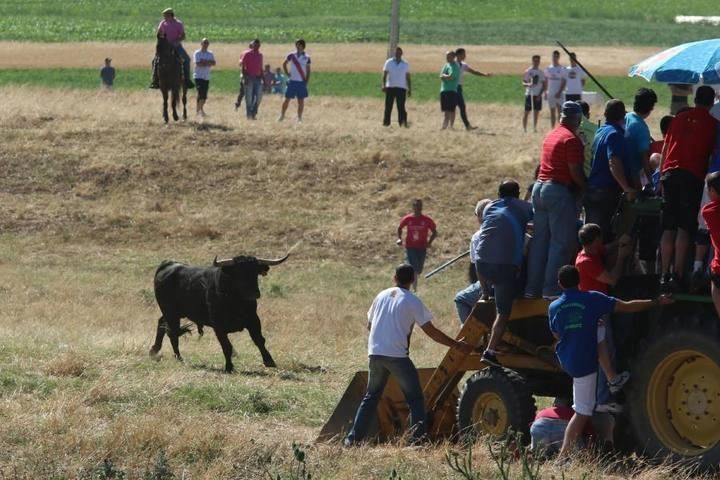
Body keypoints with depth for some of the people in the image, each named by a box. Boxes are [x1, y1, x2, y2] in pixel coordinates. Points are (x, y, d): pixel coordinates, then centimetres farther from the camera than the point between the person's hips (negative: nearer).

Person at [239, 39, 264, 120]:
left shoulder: (260, 55, 14)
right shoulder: (246, 54, -3)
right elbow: (243, 67, -6)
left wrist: (262, 78, 14)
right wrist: (245, 77, -15)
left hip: (258, 78, 5)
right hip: (249, 78, -5)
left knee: (259, 96, -2)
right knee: (249, 98, -1)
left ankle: (254, 113, 9)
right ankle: (249, 115, 5)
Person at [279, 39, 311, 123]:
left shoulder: (307, 58, 1)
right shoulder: (292, 56, 1)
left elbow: (308, 70, 6)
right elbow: (284, 64, 15)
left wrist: (307, 80, -5)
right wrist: (287, 73, 4)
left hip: (302, 82, 0)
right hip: (292, 81, 0)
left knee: (301, 101, 1)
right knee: (287, 99, 1)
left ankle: (299, 118, 7)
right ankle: (282, 115, 11)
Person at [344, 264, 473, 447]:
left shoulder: (382, 296, 12)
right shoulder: (412, 302, -4)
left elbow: (370, 324, 21)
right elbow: (431, 331, -5)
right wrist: (456, 345, 2)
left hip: (375, 353, 5)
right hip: (397, 355, -5)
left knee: (371, 396, 17)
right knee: (415, 397, 4)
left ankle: (353, 438, 13)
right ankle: (417, 437, -11)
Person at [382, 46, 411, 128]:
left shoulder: (405, 64, 10)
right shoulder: (388, 62, 7)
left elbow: (408, 78, 13)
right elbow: (384, 75, 1)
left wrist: (410, 89, 8)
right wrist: (384, 85, -13)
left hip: (401, 88, 0)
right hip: (390, 87, 0)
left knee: (401, 107, -8)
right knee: (388, 106, 0)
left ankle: (403, 122, -9)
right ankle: (386, 122, 5)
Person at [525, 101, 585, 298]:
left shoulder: (551, 136, 15)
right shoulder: (571, 139, -12)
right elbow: (575, 171, -17)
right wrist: (585, 188, -1)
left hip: (539, 188, 9)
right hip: (560, 191, -9)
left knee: (539, 240, 11)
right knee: (561, 242, -4)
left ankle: (533, 288, 13)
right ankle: (551, 289, -6)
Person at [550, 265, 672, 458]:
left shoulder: (553, 308, -4)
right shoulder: (592, 299, -14)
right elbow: (628, 307, -11)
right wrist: (657, 302, -2)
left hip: (565, 361, 5)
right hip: (585, 364, -5)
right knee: (582, 413, 5)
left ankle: (612, 380, 26)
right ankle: (563, 455, -2)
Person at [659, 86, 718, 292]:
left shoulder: (680, 118, 14)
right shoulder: (711, 124, 1)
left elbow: (665, 149, 15)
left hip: (670, 174, 4)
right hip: (693, 175, -4)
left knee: (668, 228, 7)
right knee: (684, 228, -3)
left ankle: (665, 275, 3)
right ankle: (678, 274, -9)